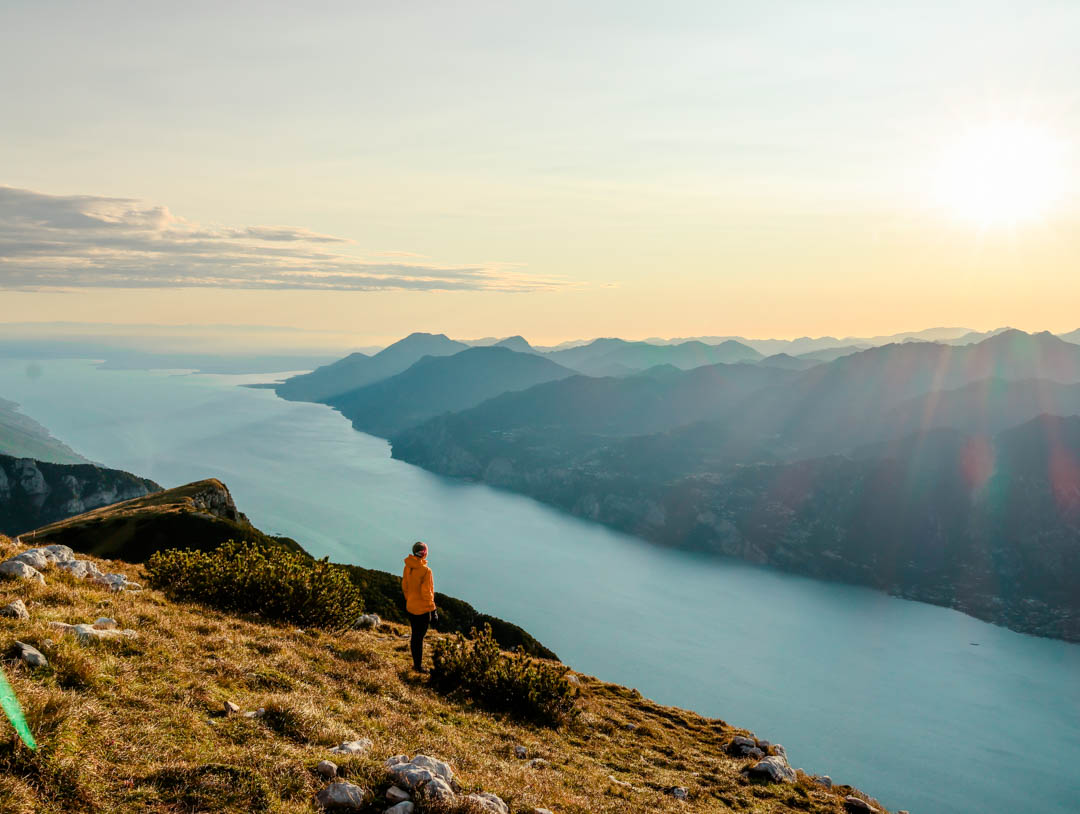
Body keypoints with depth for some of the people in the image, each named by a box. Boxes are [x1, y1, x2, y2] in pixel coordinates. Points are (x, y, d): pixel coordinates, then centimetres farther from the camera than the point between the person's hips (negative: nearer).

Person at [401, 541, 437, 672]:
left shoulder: (408, 566, -2)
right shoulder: (426, 570, -23)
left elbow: (404, 586, 8)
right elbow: (426, 593, -20)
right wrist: (433, 610, -10)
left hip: (410, 607, 7)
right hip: (423, 609, -7)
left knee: (415, 635, 18)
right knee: (419, 637, 5)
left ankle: (416, 663, 30)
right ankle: (418, 666, 15)